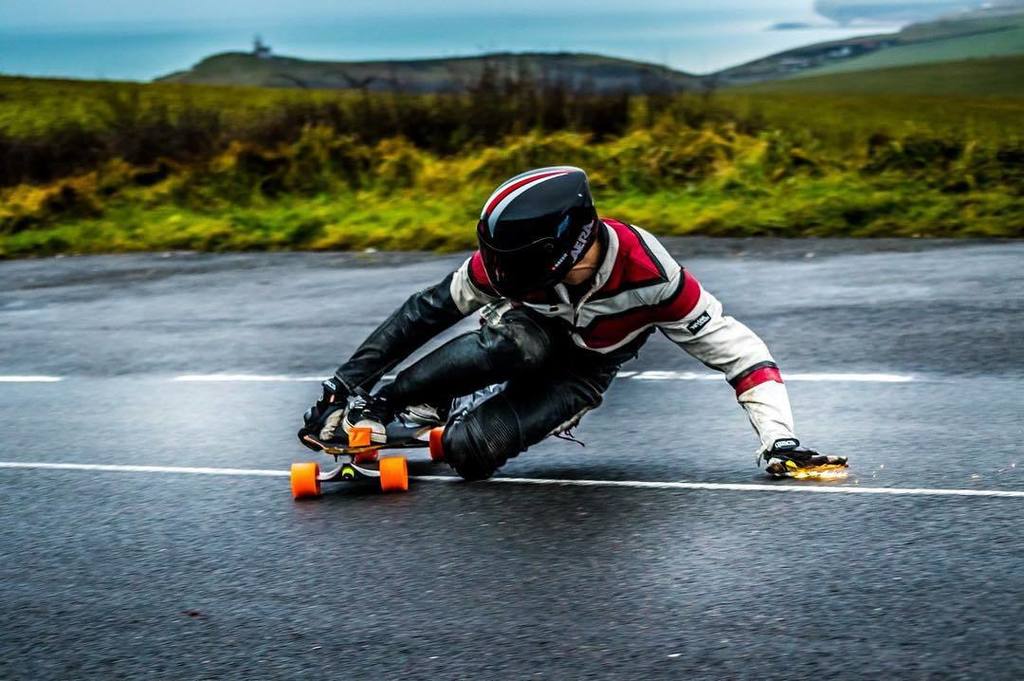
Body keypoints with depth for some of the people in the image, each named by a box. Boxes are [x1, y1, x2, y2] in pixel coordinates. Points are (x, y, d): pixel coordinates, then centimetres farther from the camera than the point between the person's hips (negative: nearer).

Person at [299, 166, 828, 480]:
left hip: (582, 370, -2)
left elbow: (734, 346, -27)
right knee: (511, 342, -39)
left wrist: (779, 438, -32)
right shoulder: (511, 262, -29)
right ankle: (375, 405, -23)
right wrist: (346, 378, -19)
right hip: (530, 329, 2)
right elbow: (429, 311, -18)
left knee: (468, 451, -31)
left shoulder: (650, 277, -36)